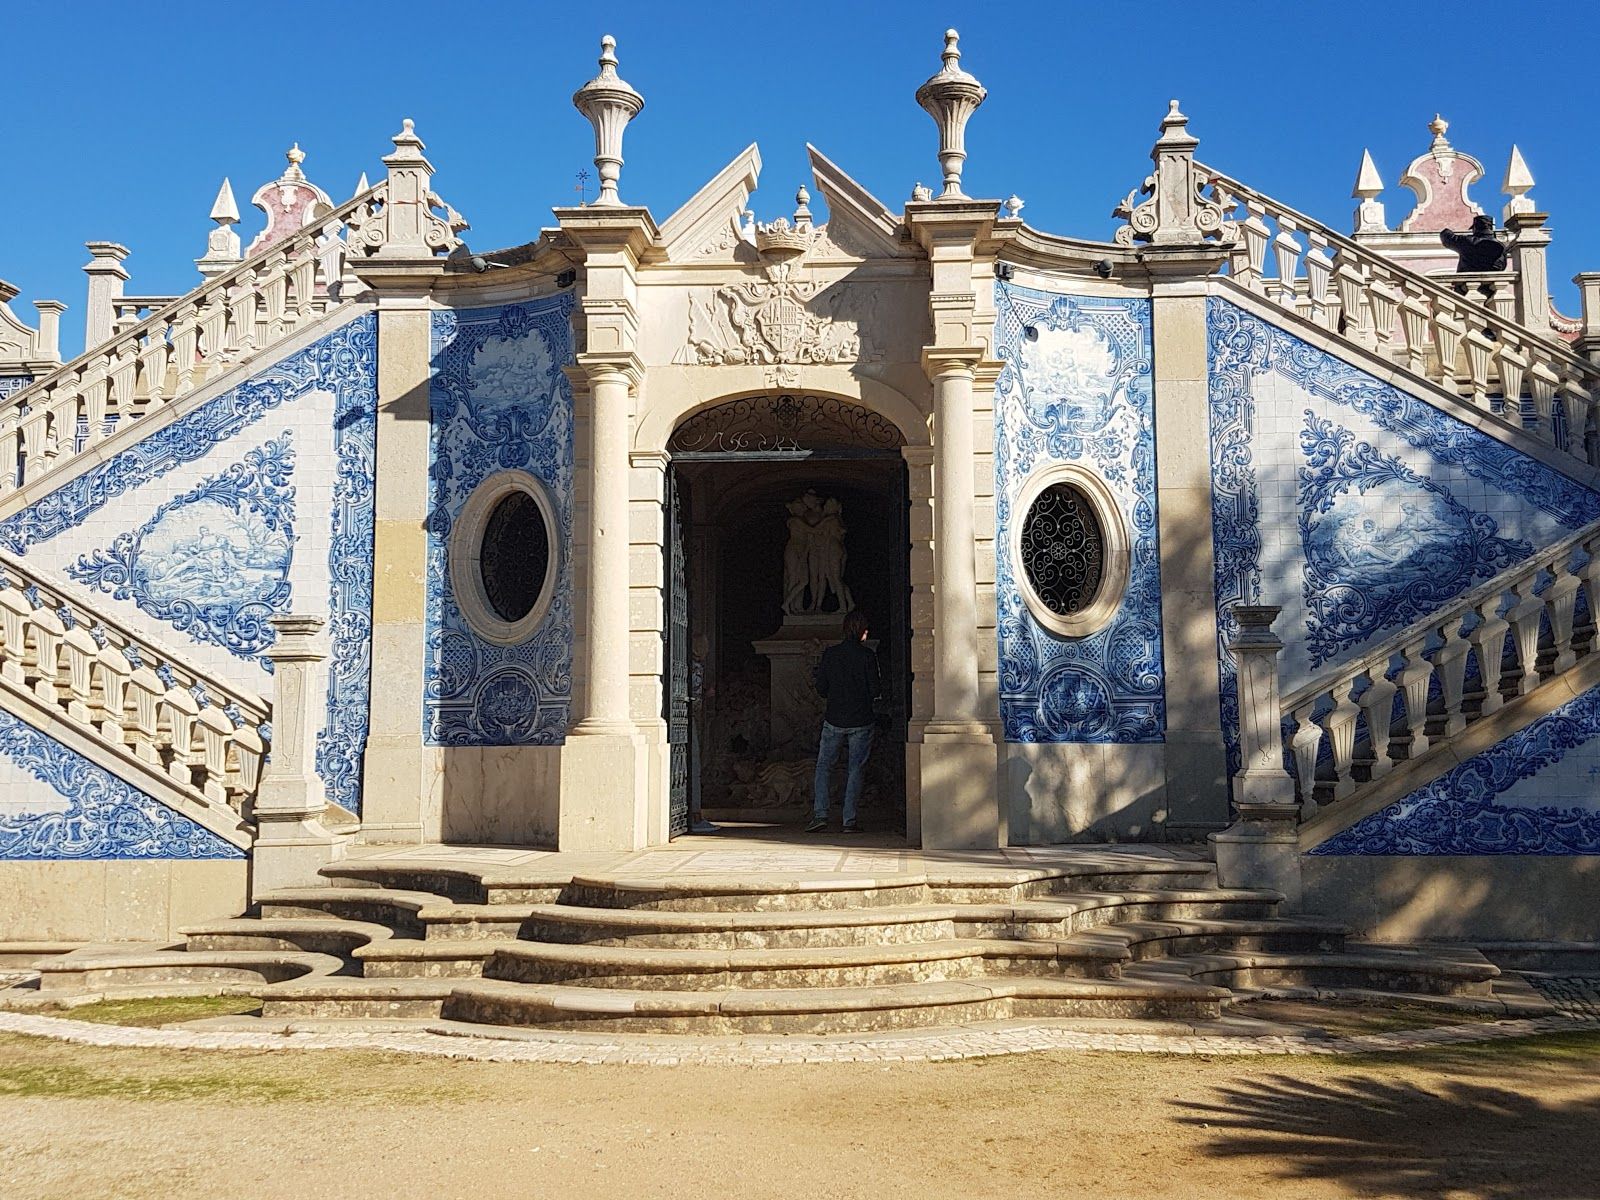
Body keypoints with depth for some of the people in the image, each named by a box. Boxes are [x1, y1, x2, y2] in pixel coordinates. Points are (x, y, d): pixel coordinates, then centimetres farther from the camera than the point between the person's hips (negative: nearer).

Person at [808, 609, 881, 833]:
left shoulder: (829, 654, 0)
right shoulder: (867, 655, -6)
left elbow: (821, 690, 2)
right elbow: (874, 690, -7)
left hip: (834, 720, 1)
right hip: (861, 722, -1)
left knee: (823, 766, 10)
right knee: (856, 769, 5)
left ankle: (820, 814, -4)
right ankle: (849, 820, 2)